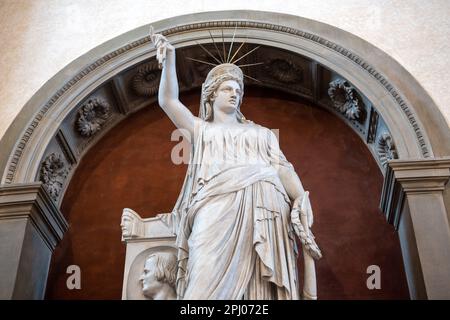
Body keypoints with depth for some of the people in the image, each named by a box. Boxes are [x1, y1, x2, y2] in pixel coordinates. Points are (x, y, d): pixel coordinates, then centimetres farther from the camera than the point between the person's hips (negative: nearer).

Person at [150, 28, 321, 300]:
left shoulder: (262, 133, 31)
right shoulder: (200, 129, 29)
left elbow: (284, 168, 16)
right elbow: (168, 101, 16)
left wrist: (303, 206, -1)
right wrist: (170, 58, 6)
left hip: (264, 203, 2)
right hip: (219, 202, -1)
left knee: (262, 287, -11)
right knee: (211, 283, -19)